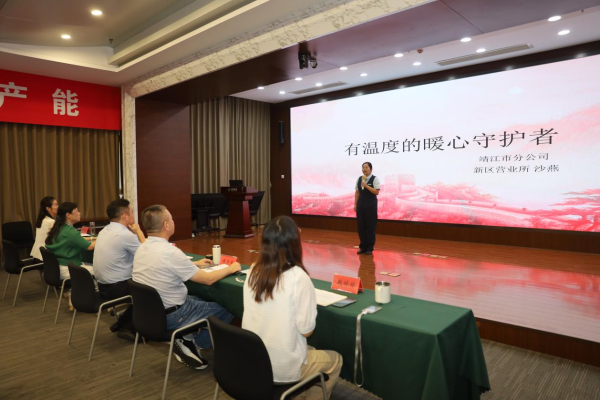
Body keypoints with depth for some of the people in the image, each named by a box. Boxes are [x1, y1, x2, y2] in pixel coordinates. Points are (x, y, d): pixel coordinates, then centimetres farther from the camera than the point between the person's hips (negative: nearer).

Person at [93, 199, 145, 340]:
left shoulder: (104, 231, 8)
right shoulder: (125, 234, -22)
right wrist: (139, 231, -4)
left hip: (103, 285, 9)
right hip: (116, 288, -9)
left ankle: (122, 322, 23)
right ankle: (129, 328, 11)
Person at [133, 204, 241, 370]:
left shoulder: (142, 248, -1)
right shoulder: (170, 252, -27)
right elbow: (208, 280, -18)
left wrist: (195, 264, 24)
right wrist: (231, 269, -2)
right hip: (169, 315, -8)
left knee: (200, 300, 27)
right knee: (226, 309, 4)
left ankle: (188, 341, 12)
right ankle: (191, 342, 3)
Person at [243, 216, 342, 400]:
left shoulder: (253, 273, -5)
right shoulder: (298, 277, -22)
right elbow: (306, 330, -17)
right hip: (283, 368, -5)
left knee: (310, 350, 31)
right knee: (334, 360, 22)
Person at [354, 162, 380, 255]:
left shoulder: (375, 179, -6)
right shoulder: (359, 179, 9)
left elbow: (376, 192, -14)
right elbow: (357, 192, 10)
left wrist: (366, 185, -19)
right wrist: (355, 204, 7)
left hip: (371, 205, -4)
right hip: (361, 205, 5)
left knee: (370, 227, 3)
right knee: (361, 226, 6)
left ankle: (370, 248, 14)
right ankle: (363, 247, 18)